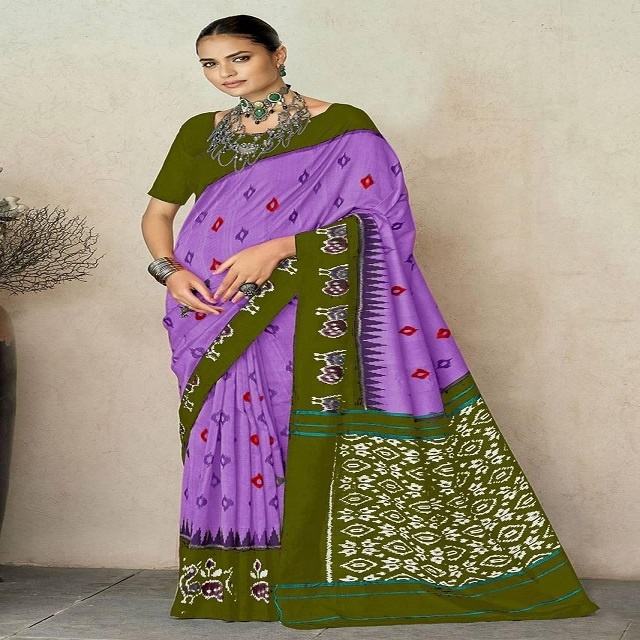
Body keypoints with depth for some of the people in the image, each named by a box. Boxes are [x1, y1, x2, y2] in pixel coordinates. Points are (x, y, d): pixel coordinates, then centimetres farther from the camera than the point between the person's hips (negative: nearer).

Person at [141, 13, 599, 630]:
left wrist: (281, 249, -17)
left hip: (303, 318, -4)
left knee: (309, 435, -8)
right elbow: (157, 214, 19)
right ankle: (231, 582, 9)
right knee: (231, 439, 1)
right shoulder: (200, 132, 14)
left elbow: (379, 218, -8)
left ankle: (307, 581, 2)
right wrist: (170, 270, -3)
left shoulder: (342, 127, -1)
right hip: (214, 319, 4)